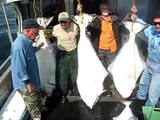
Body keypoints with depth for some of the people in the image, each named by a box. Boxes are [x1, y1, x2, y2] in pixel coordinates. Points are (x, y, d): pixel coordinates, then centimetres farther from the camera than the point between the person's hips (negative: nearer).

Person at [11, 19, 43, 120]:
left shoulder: (26, 41, 1)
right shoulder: (20, 45, -31)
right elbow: (19, 68, -29)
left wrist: (38, 47, 24)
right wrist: (28, 83, -23)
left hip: (32, 80, 10)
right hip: (26, 85, -10)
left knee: (38, 101, 29)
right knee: (34, 107, 10)